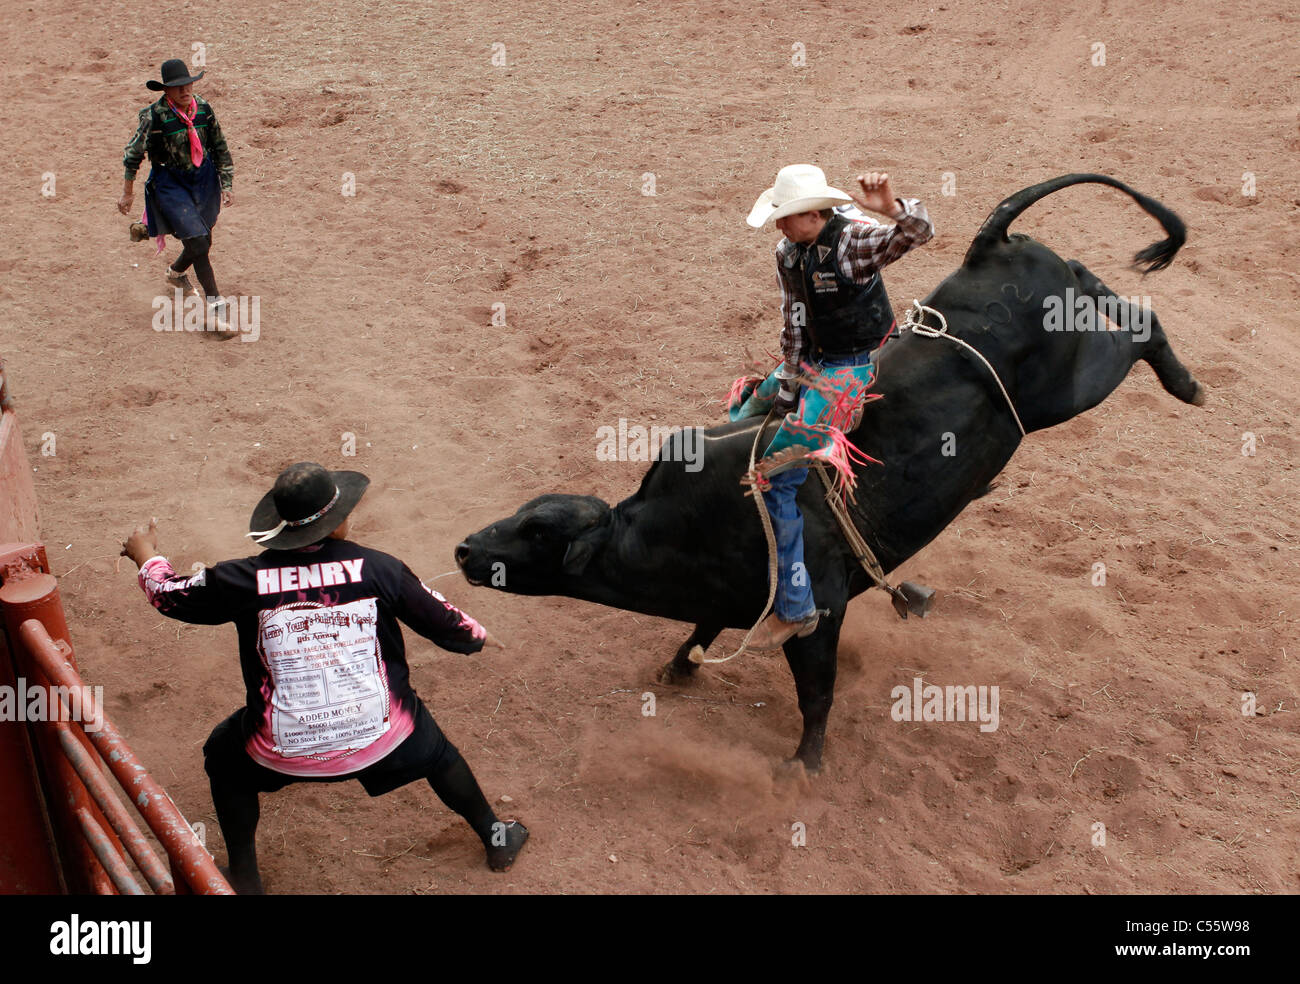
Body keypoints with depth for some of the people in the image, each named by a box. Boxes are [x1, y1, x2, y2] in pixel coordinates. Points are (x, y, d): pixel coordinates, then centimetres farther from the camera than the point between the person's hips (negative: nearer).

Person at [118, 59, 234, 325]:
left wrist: (226, 184, 3)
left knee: (202, 241, 15)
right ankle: (214, 302, -4)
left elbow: (220, 148, 7)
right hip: (170, 183, -5)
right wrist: (128, 192, -2)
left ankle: (175, 272, 48)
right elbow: (134, 153, -8)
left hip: (203, 179, 5)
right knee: (197, 243, -14)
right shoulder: (155, 116, -18)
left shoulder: (204, 108, -5)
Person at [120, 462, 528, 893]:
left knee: (224, 758, 32)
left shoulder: (245, 580, -9)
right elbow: (441, 621, 3)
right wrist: (478, 637, 25)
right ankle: (495, 839, 48)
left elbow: (170, 594, 7)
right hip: (381, 738, 1)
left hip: (282, 751, 0)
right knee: (436, 750, 32)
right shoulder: (379, 568, -9)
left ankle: (243, 878, 37)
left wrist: (145, 555, 28)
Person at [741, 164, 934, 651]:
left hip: (856, 367, -8)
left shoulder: (854, 240, -21)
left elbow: (918, 233, -34)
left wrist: (891, 208, -56)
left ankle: (795, 609, -7)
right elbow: (793, 324, 3)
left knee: (779, 475, -15)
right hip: (814, 360, 9)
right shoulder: (787, 253, -1)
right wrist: (785, 391, 0)